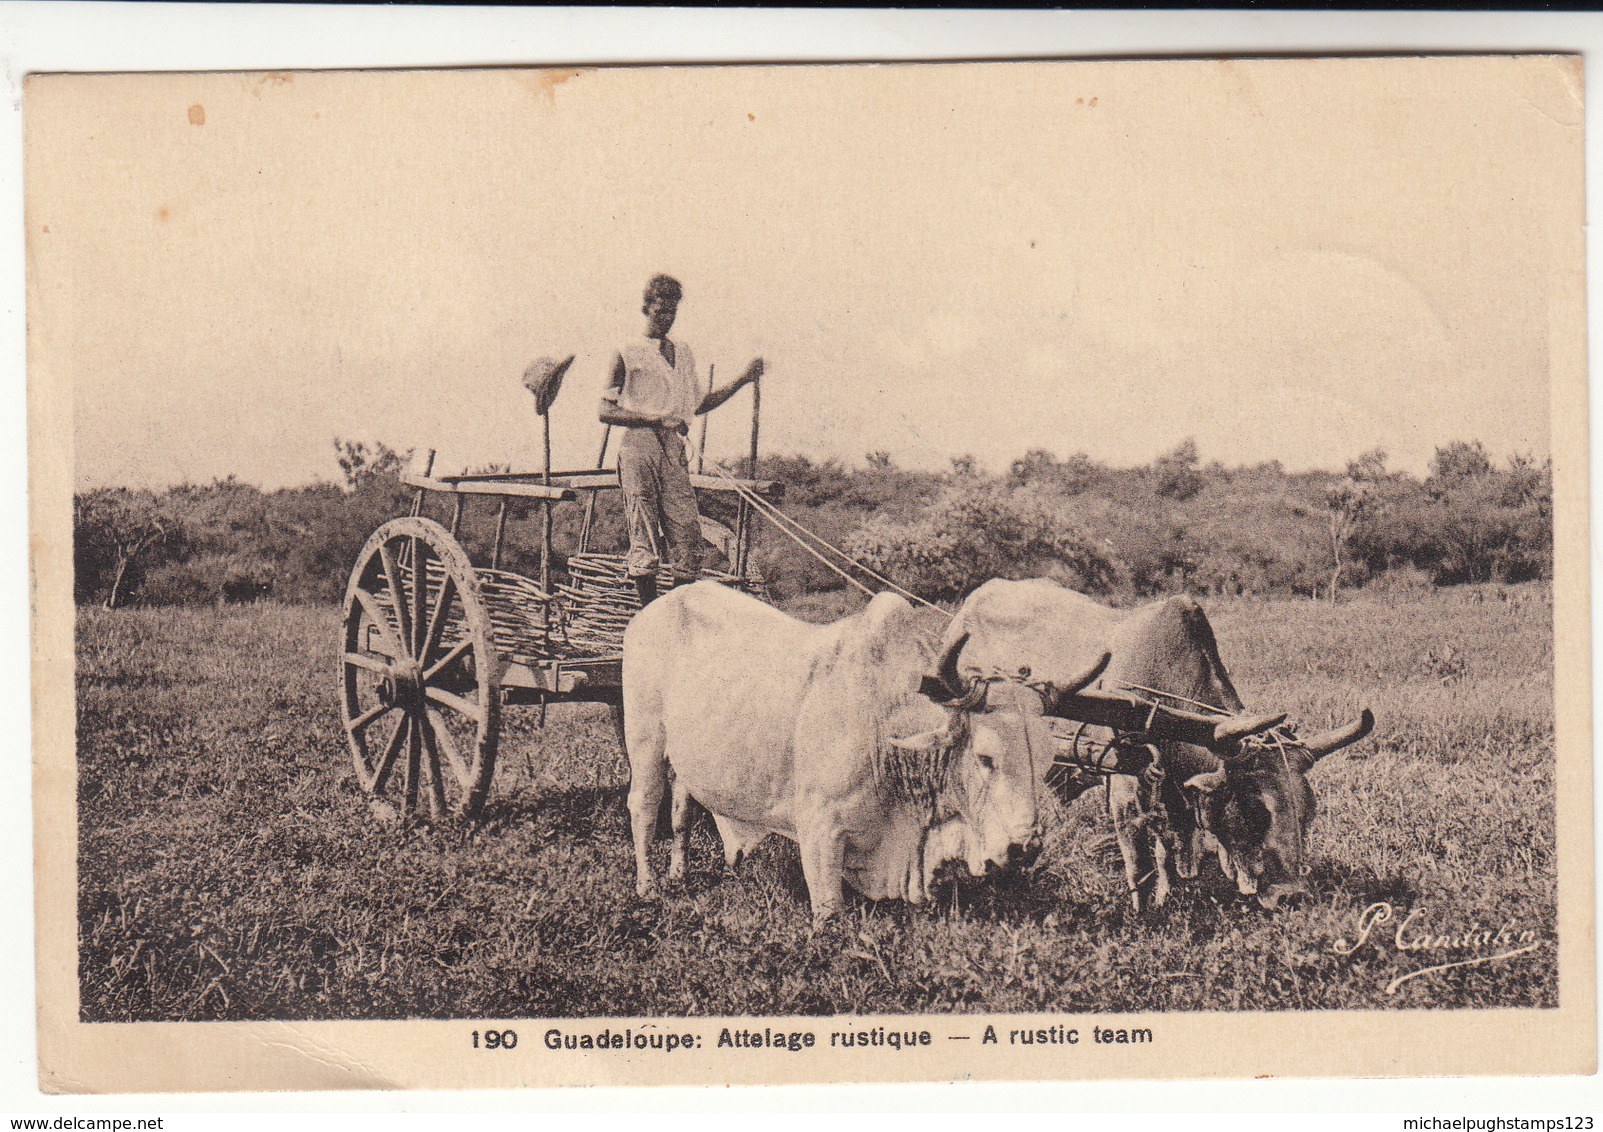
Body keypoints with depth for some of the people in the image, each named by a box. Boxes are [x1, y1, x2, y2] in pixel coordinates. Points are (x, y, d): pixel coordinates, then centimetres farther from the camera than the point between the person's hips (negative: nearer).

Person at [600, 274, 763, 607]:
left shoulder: (683, 354, 23)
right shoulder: (628, 355, 6)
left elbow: (697, 405, 28)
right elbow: (606, 412, 0)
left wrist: (743, 380, 24)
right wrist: (653, 419, -11)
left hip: (674, 449, 5)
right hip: (639, 447, -4)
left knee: (687, 530, -5)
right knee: (644, 533, -6)